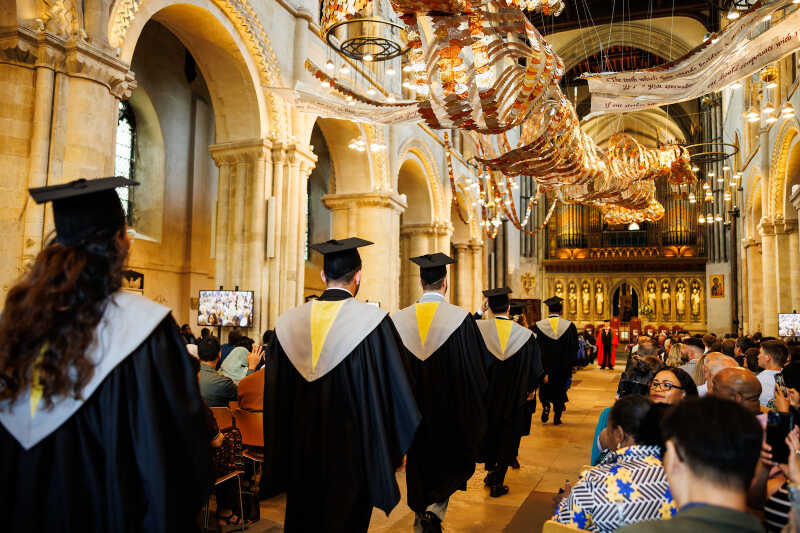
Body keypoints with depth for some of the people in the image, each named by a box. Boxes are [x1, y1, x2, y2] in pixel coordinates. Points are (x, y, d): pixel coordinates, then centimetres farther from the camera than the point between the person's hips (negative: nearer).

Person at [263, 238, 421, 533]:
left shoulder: (288, 322, -3)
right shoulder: (373, 321, -14)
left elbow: (274, 394, 3)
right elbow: (395, 389, -11)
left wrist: (282, 448, 14)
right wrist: (399, 447, 1)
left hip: (301, 450, 4)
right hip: (352, 450, -3)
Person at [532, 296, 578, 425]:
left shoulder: (538, 326, -6)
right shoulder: (569, 326, -6)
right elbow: (574, 348, -2)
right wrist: (570, 365, 9)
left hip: (544, 365, 0)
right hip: (563, 366, 0)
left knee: (544, 389, 17)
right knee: (560, 391, 13)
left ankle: (545, 406, -8)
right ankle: (557, 417, 14)